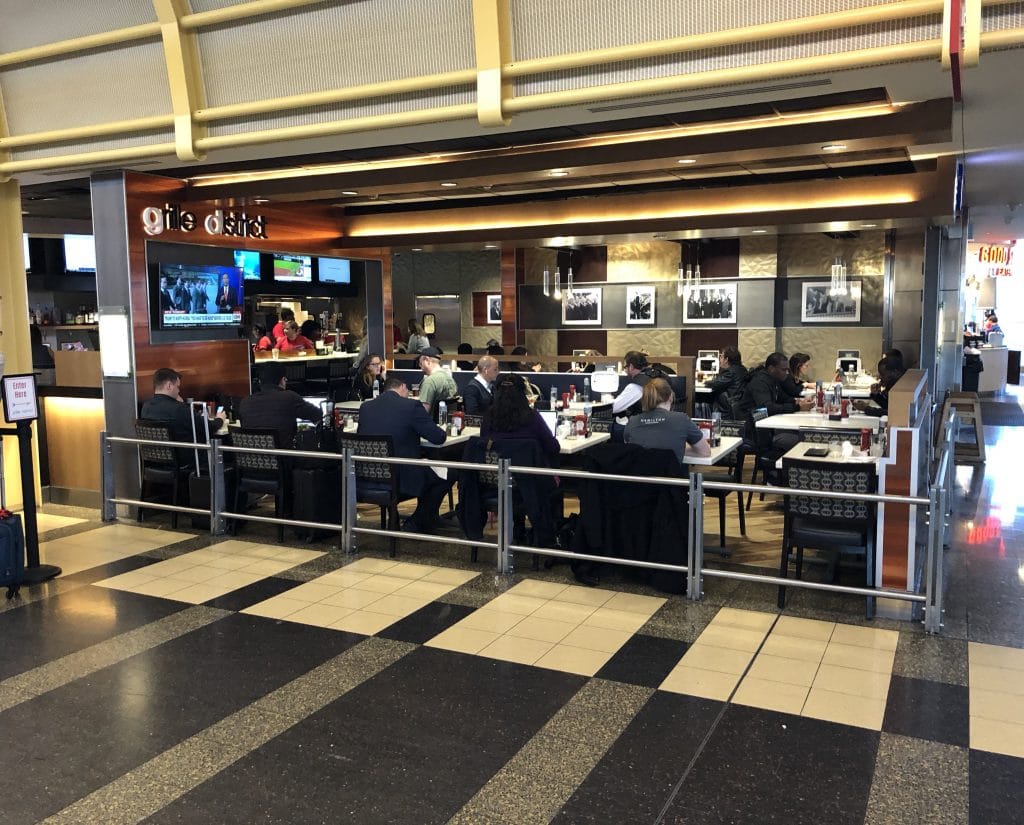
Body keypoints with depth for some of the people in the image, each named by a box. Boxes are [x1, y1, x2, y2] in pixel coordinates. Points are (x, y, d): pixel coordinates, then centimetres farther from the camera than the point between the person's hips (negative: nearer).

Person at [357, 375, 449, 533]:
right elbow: (439, 438, -7)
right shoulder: (411, 406, -11)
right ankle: (415, 524, 19)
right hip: (403, 479, -7)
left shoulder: (365, 407, 4)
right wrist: (417, 430, 16)